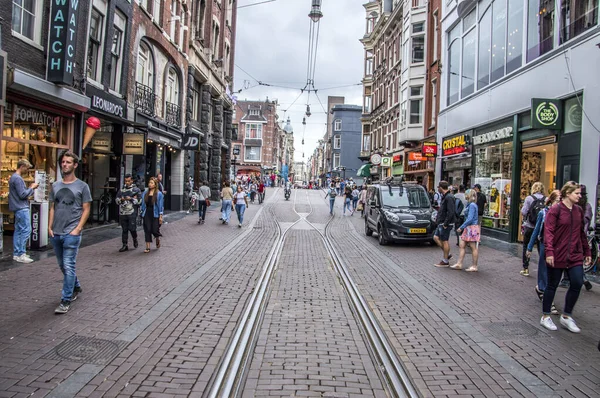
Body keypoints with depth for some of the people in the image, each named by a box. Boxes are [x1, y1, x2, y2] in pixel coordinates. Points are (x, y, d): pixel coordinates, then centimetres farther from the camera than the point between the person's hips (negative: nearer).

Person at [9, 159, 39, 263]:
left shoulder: (13, 177, 17)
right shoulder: (18, 179, -15)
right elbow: (22, 194, -18)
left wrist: (30, 188, 10)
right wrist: (31, 188, -6)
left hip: (18, 208, 10)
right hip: (22, 208, -10)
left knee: (18, 230, 11)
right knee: (26, 230, -9)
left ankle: (16, 254, 15)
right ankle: (21, 254, -9)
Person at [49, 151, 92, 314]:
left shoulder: (82, 186, -2)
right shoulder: (55, 186, 11)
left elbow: (86, 210, -2)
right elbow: (52, 208, 14)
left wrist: (77, 229, -11)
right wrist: (50, 227, 4)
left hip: (71, 233, -5)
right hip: (56, 233, 6)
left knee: (68, 266, -6)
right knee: (62, 266, 16)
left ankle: (66, 301, 1)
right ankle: (76, 287, 36)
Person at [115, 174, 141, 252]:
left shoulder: (136, 190, 2)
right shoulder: (121, 190, 14)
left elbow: (140, 201, -5)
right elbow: (116, 200, 15)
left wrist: (131, 199, -13)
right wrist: (121, 200, -6)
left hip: (132, 213, -4)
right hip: (122, 213, 4)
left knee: (132, 228, -6)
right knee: (124, 230, 7)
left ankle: (135, 239, 24)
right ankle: (125, 246, 13)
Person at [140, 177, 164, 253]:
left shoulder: (159, 194, -3)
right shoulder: (145, 193, 7)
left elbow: (161, 205, -4)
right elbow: (143, 203, 13)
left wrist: (160, 216, -7)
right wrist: (142, 212, 8)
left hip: (155, 214, -3)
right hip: (147, 214, 3)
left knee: (154, 230, -3)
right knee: (147, 230, 1)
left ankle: (158, 240, 31)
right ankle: (148, 247, 6)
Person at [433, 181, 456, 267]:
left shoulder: (449, 197, -18)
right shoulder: (444, 197, 13)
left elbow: (451, 212, -24)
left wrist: (445, 223, -22)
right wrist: (438, 218, 13)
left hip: (446, 224, -10)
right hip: (441, 223, 10)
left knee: (444, 241, -2)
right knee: (436, 238, 13)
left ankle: (445, 261, 7)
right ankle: (447, 254, 22)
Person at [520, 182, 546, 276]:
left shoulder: (529, 198, -8)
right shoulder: (546, 199, -4)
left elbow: (523, 212, -10)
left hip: (529, 227, -2)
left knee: (526, 247, 11)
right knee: (541, 247, 10)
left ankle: (525, 268, 15)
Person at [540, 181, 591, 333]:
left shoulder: (579, 210, 8)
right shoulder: (555, 210, -10)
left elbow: (582, 233, 16)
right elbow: (548, 232, -16)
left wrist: (587, 252, 16)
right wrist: (549, 252, -24)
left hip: (575, 255, 5)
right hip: (558, 255, -5)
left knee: (577, 283, -1)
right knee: (552, 285, 5)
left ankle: (566, 316, 18)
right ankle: (545, 317, 20)